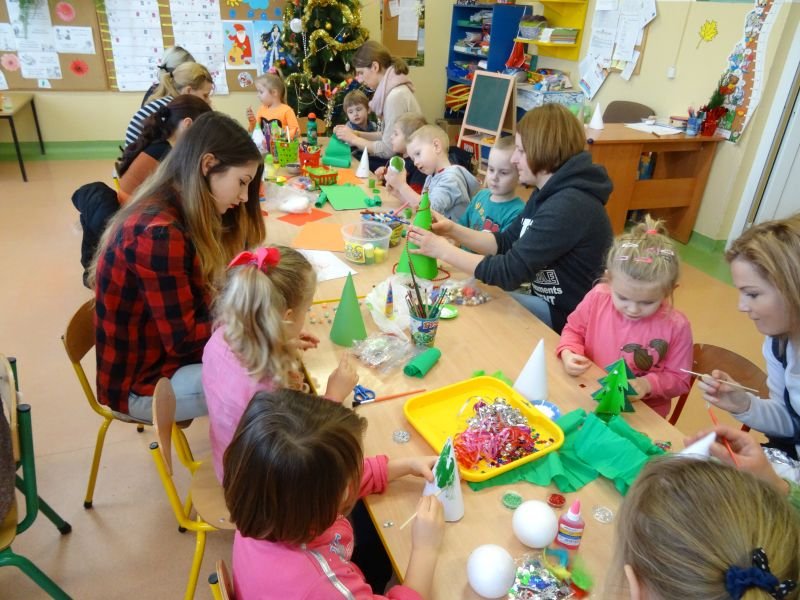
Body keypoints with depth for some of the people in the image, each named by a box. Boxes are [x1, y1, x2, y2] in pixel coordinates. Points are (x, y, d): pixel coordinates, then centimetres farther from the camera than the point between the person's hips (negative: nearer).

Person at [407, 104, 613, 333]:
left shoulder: (569, 207, -27)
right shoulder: (549, 192, 5)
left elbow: (510, 272, -27)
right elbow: (506, 243, 6)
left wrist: (444, 250, -19)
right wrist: (453, 230, -8)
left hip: (568, 318, -8)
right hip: (547, 301, 8)